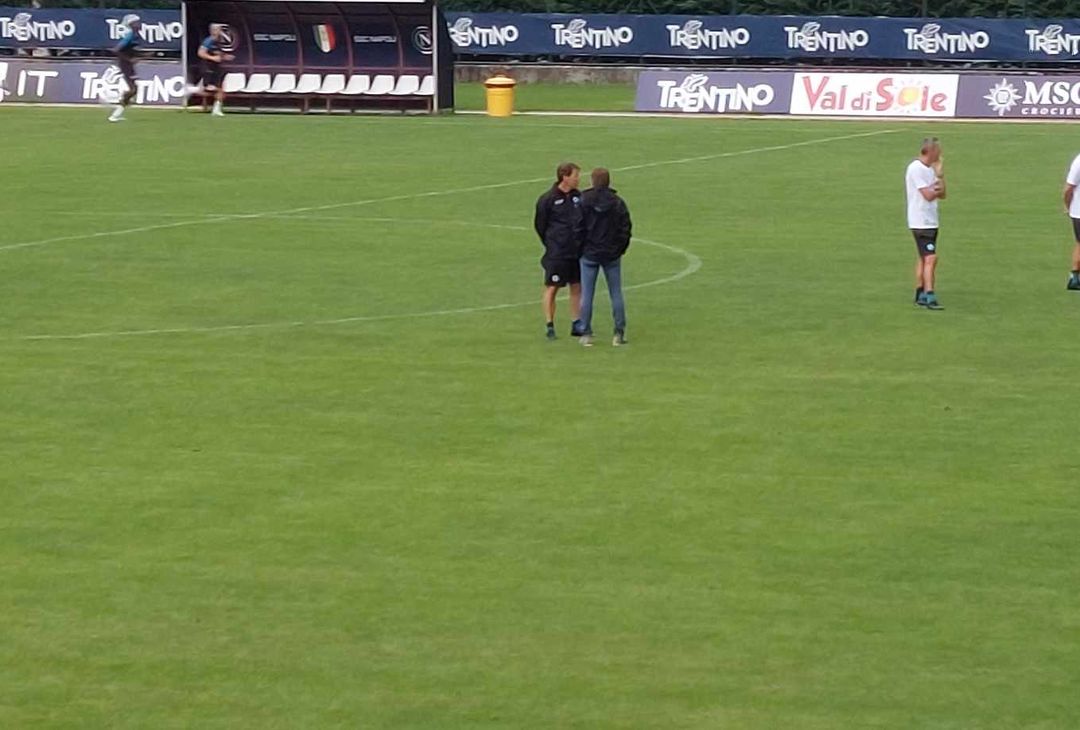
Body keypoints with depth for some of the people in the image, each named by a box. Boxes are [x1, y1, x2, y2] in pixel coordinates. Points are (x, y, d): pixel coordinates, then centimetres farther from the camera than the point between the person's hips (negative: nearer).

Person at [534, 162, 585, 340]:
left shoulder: (578, 197, 5)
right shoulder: (548, 200, -10)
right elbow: (540, 226, 0)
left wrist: (581, 243, 8)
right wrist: (551, 245, 3)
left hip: (577, 251, 5)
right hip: (556, 254, -5)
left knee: (577, 287, 9)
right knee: (552, 288, -2)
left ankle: (577, 325, 17)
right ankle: (550, 327, 5)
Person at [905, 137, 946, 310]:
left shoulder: (930, 169, 14)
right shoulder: (916, 169, -15)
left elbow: (941, 195, 11)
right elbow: (928, 195, -20)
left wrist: (940, 175, -2)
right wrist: (937, 188, 0)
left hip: (931, 222, 10)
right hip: (921, 222, -10)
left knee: (924, 259, 14)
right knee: (930, 258, -15)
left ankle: (920, 295, 20)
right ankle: (930, 298, -18)